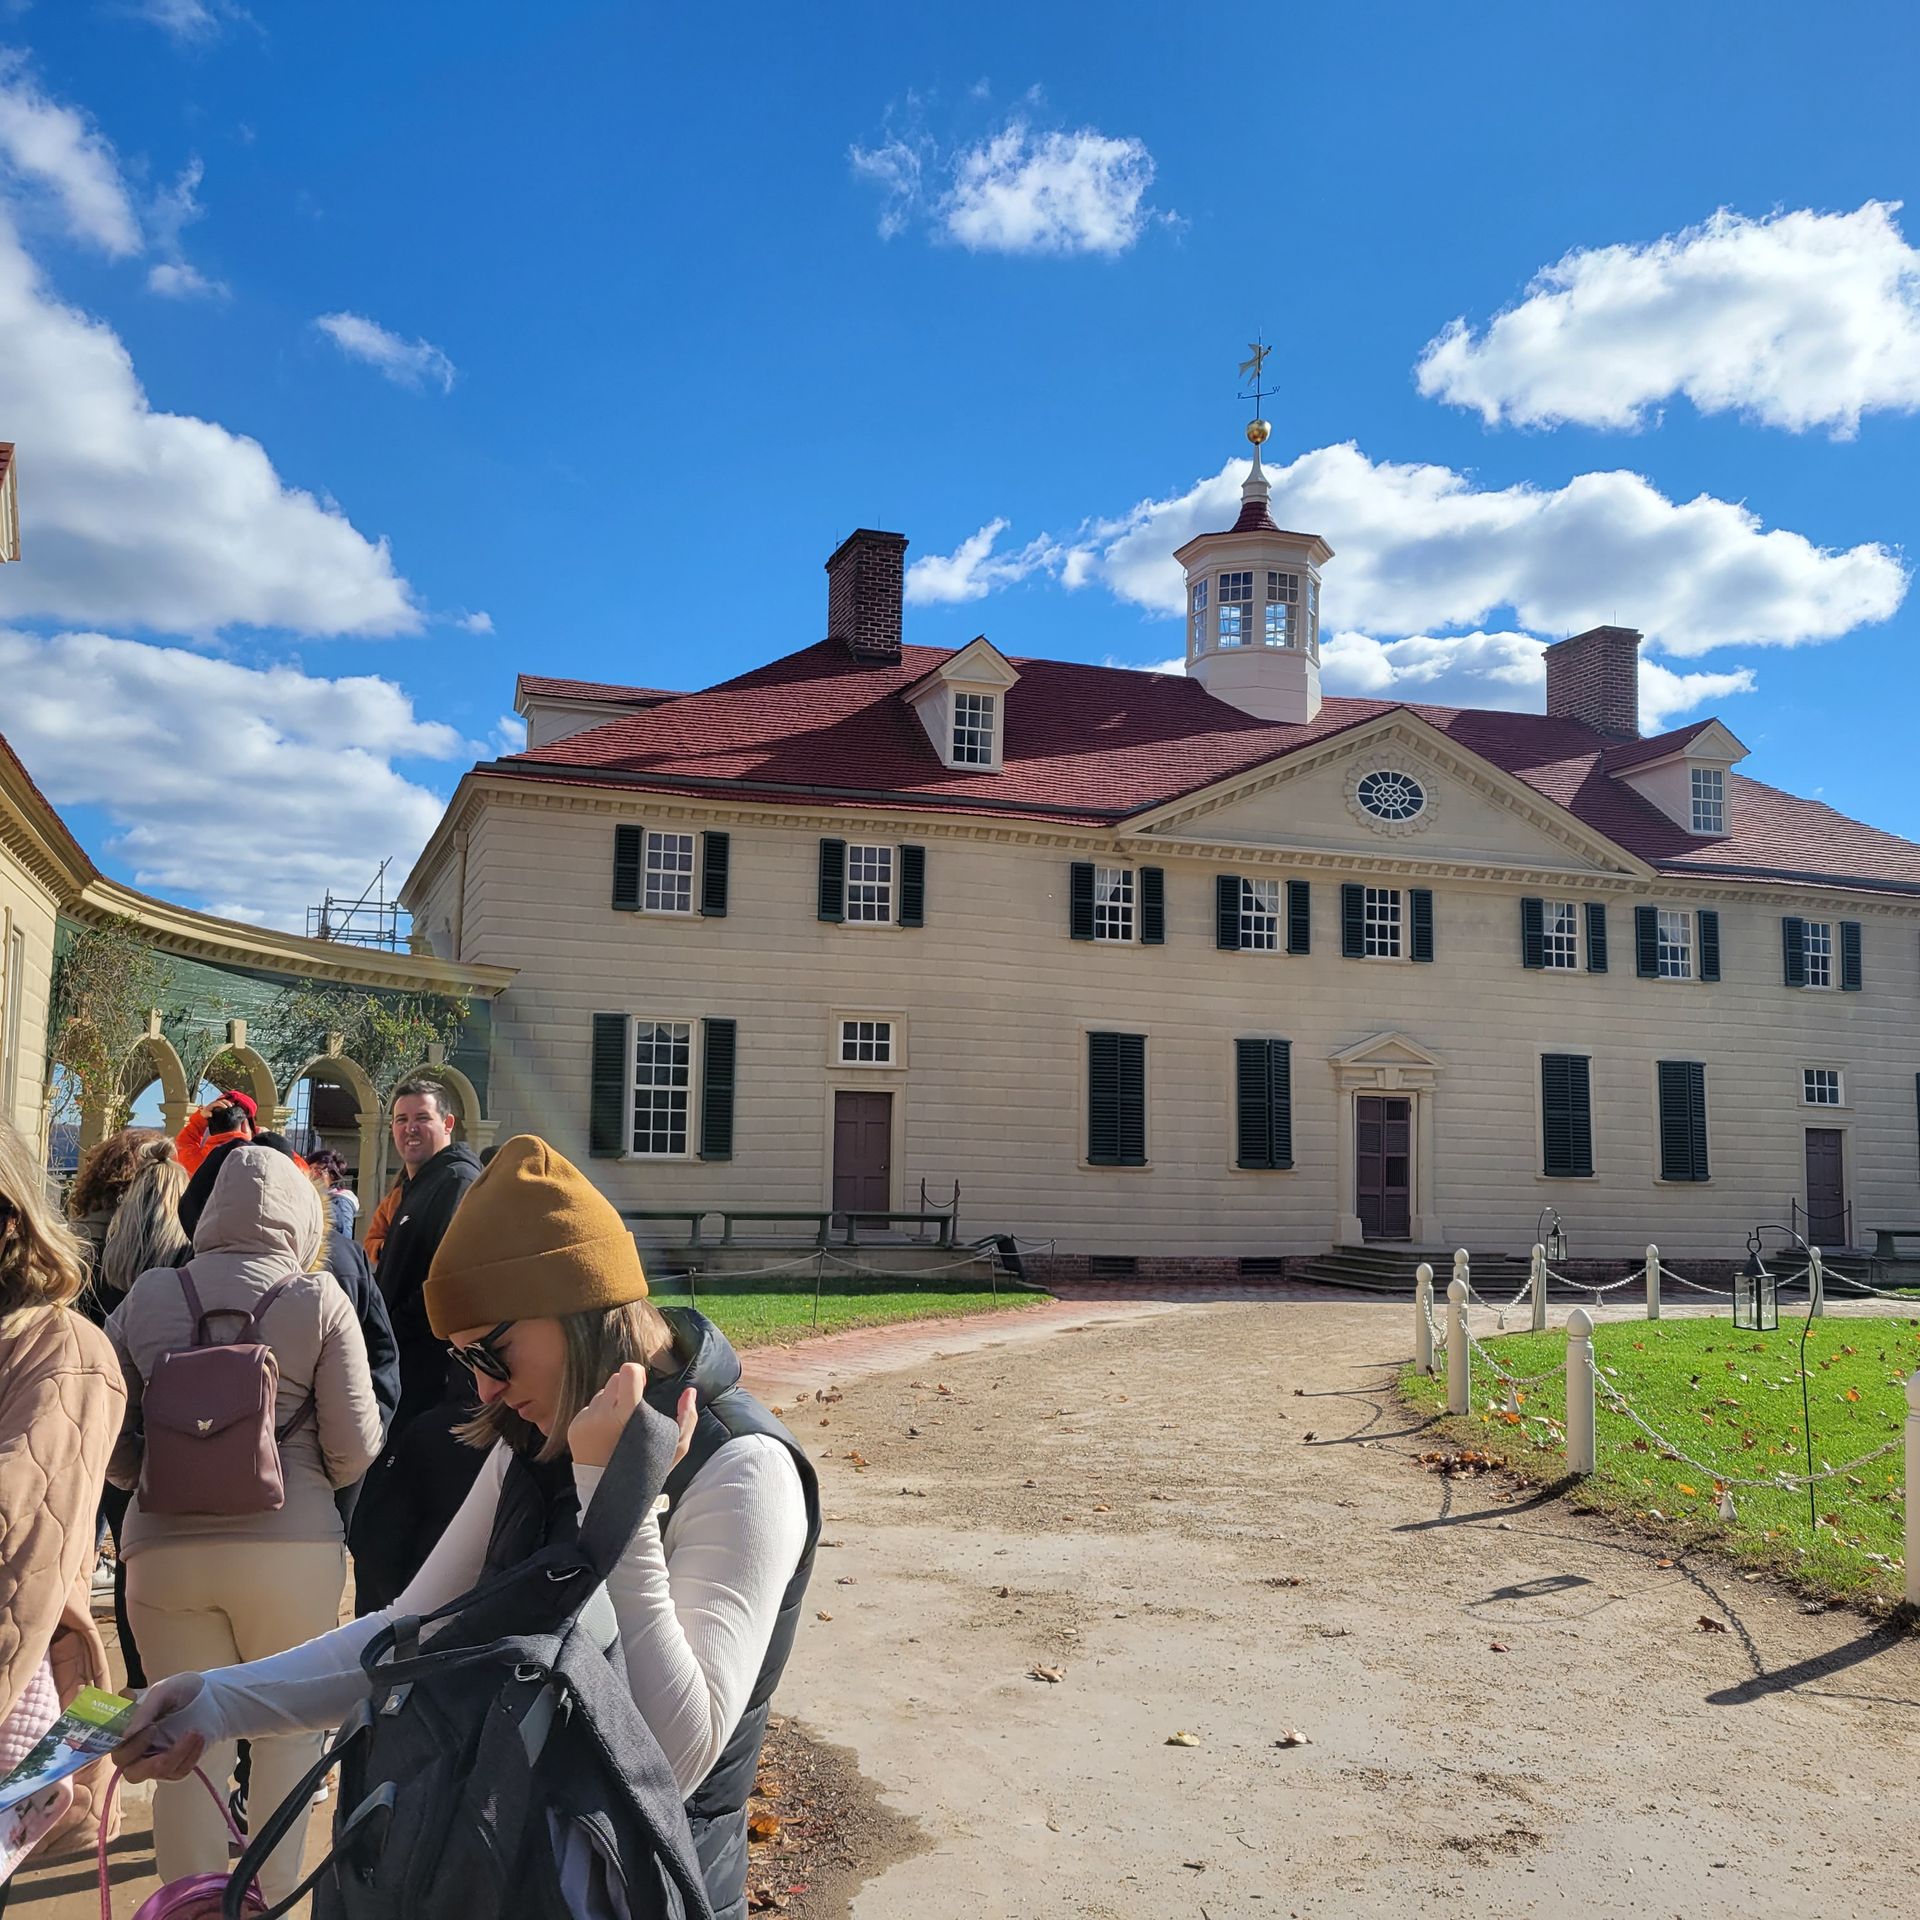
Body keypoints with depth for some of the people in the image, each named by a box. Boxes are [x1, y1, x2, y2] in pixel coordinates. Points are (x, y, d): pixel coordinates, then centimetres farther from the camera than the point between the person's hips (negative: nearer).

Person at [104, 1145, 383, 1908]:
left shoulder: (147, 1295, 1)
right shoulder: (318, 1297, -5)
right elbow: (356, 1448, -6)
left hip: (165, 1545, 1)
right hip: (292, 1544, -1)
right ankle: (274, 1895, 27)